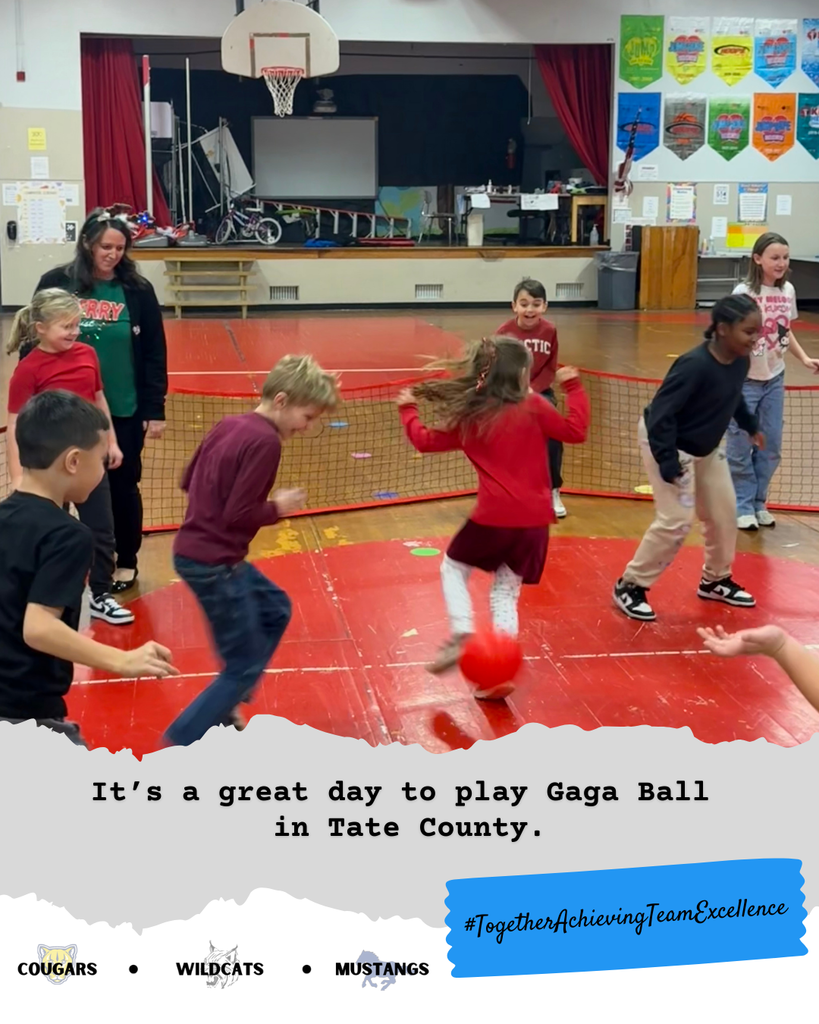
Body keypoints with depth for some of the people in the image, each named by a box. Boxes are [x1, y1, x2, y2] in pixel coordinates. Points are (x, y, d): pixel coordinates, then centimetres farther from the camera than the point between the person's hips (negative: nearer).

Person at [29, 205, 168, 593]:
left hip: (125, 411, 0)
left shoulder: (138, 291, -3)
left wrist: (155, 408, -4)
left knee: (123, 487, 10)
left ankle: (126, 562, 27)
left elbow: (154, 354, -1)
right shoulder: (56, 283, -4)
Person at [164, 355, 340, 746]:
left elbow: (189, 480, 15)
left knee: (275, 610, 26)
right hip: (212, 562, -9)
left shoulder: (229, 425, 7)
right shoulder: (265, 442, -19)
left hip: (199, 550, 9)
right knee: (245, 666, 1)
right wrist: (278, 508, -5)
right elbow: (239, 516, -22)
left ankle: (223, 705, 29)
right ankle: (177, 746, 3)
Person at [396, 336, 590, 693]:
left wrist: (408, 409, 30)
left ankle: (462, 634, 2)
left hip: (492, 517, -1)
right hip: (533, 520, 1)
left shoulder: (469, 418, 2)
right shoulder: (534, 407, -3)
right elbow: (576, 431, 1)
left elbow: (425, 440, 13)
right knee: (506, 592, 14)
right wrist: (573, 387, 11)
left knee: (453, 567, 22)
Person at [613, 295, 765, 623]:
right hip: (668, 444, -8)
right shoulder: (694, 365, -33)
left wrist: (750, 426, 22)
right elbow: (661, 413, -31)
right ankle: (630, 586, 2)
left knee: (724, 514, 13)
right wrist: (668, 461, -33)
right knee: (676, 521, -13)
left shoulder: (741, 361, -9)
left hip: (707, 447, 8)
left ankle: (715, 580, 34)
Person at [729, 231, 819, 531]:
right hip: (745, 379, -5)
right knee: (741, 447, 4)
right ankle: (742, 507, 15)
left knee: (771, 447, 10)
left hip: (774, 378, 5)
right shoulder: (744, 293, -15)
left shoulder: (788, 291, 1)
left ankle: (758, 503, 23)